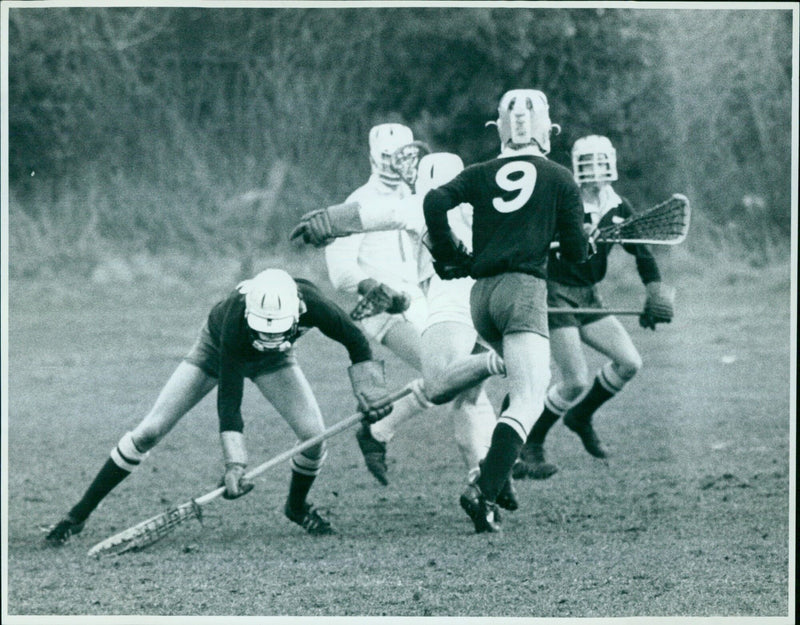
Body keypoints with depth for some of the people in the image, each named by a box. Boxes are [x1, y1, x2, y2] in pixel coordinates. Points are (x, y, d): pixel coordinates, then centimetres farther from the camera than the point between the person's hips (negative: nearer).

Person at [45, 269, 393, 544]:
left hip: (272, 361, 3)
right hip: (217, 351, -3)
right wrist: (235, 465, -51)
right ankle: (79, 514, 2)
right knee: (149, 433, -10)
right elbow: (228, 398, -44)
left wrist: (369, 392, -29)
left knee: (313, 434, -16)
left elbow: (356, 343, -18)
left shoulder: (311, 305, -39)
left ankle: (297, 506, 17)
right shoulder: (234, 319, -45)